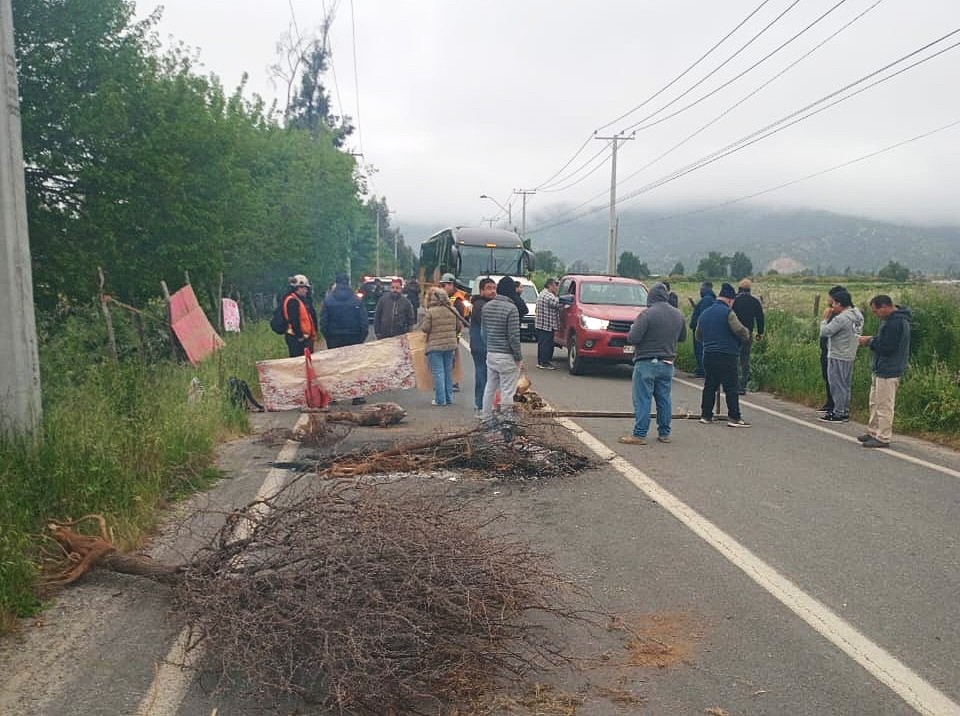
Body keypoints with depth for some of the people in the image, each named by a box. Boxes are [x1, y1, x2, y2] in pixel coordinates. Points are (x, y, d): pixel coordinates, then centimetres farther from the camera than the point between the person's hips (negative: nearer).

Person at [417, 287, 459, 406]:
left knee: (438, 373, -1)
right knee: (448, 372, 13)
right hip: (450, 345, 5)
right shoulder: (452, 311, 3)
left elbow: (424, 328, -11)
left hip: (435, 346, -5)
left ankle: (440, 399, 0)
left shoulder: (430, 312, -13)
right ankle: (449, 398, 18)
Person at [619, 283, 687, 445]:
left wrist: (632, 330, 2)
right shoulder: (678, 314, 5)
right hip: (667, 363, 6)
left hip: (646, 363, -6)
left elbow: (633, 338, -19)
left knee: (642, 400, -3)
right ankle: (664, 433, 18)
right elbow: (683, 337, 17)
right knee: (664, 399, 13)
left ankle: (639, 435, -2)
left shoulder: (647, 314, -16)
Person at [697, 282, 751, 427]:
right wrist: (746, 335, 3)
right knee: (731, 388, -2)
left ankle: (706, 415, 17)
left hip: (708, 355, 7)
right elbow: (740, 330, -18)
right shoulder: (728, 312, -10)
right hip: (726, 355, -7)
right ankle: (734, 418, -2)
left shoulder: (704, 313, 13)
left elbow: (698, 336, 22)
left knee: (709, 386, 13)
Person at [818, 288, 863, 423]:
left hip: (837, 357, -9)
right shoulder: (858, 315, 7)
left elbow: (824, 332, -20)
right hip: (850, 355, 9)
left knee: (837, 385, -1)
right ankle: (845, 411, 23)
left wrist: (825, 318, -5)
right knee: (845, 385, 16)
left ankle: (839, 413, 4)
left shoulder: (841, 318, -22)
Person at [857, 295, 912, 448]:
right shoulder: (893, 319, 13)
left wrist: (870, 341, -11)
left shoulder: (895, 323, -21)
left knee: (884, 406, -4)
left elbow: (886, 348, -24)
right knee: (874, 403, 18)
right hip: (880, 369, 11)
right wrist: (872, 339, 5)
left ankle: (883, 438, 3)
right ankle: (873, 432, 28)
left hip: (888, 372, -11)